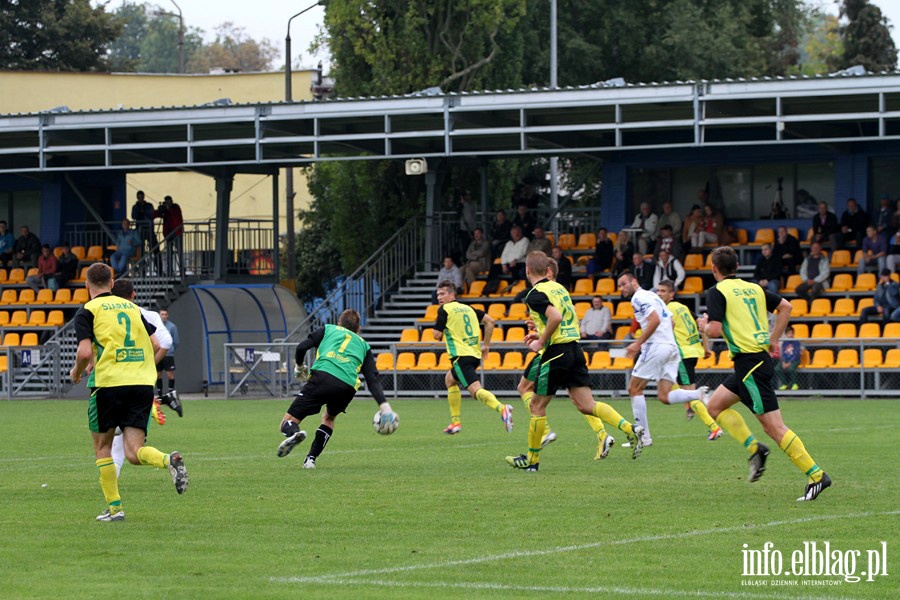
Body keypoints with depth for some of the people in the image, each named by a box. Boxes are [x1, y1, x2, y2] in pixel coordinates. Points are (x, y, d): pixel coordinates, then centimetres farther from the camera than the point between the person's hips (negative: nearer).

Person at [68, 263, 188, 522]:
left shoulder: (88, 311, 1)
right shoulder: (131, 307, 18)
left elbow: (85, 352, -12)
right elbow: (155, 345, 16)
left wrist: (76, 372, 9)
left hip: (109, 383, -4)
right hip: (143, 384, 4)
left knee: (102, 446, 14)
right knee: (134, 453, 2)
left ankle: (114, 507, 9)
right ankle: (169, 460, -28)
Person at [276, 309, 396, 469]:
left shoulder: (328, 329, 29)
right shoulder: (363, 345, 32)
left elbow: (302, 347, 15)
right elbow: (372, 379, 17)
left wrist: (300, 366, 35)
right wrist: (383, 404, 9)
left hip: (322, 376, -2)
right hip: (347, 387, 2)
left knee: (288, 422, 3)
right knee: (329, 417, 35)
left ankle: (294, 433, -35)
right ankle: (311, 459, 19)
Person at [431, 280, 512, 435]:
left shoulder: (444, 310, -2)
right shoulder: (468, 308, 19)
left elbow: (437, 335, -6)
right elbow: (489, 321, 14)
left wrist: (436, 328, 18)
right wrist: (486, 344, 18)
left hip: (461, 356, -9)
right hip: (475, 354, 9)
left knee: (476, 390, -21)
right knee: (450, 379, 30)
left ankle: (501, 408, -47)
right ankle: (455, 422, 27)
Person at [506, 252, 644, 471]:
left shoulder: (535, 295, -11)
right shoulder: (559, 288, 16)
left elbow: (555, 317, -26)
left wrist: (541, 342, -15)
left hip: (556, 352, -8)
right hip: (574, 348, 8)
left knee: (537, 405, 6)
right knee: (586, 405, 4)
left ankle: (532, 459, 12)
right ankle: (630, 429, -12)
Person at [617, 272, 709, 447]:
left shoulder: (639, 297, -6)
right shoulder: (652, 296, 23)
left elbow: (655, 320, -20)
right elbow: (670, 321, 24)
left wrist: (638, 343, -18)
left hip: (656, 346, -9)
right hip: (671, 347, 9)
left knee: (634, 388, 2)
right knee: (664, 396, 4)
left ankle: (644, 436, -1)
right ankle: (698, 394, -18)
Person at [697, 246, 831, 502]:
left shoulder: (717, 292, -8)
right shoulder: (753, 288, 15)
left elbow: (715, 329, -17)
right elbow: (785, 306, 18)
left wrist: (704, 325, 6)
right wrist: (773, 339, 23)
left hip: (749, 363, -9)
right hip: (760, 356, 9)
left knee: (774, 426, -9)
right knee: (715, 406, 19)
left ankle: (816, 475, -11)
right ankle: (753, 447, 6)